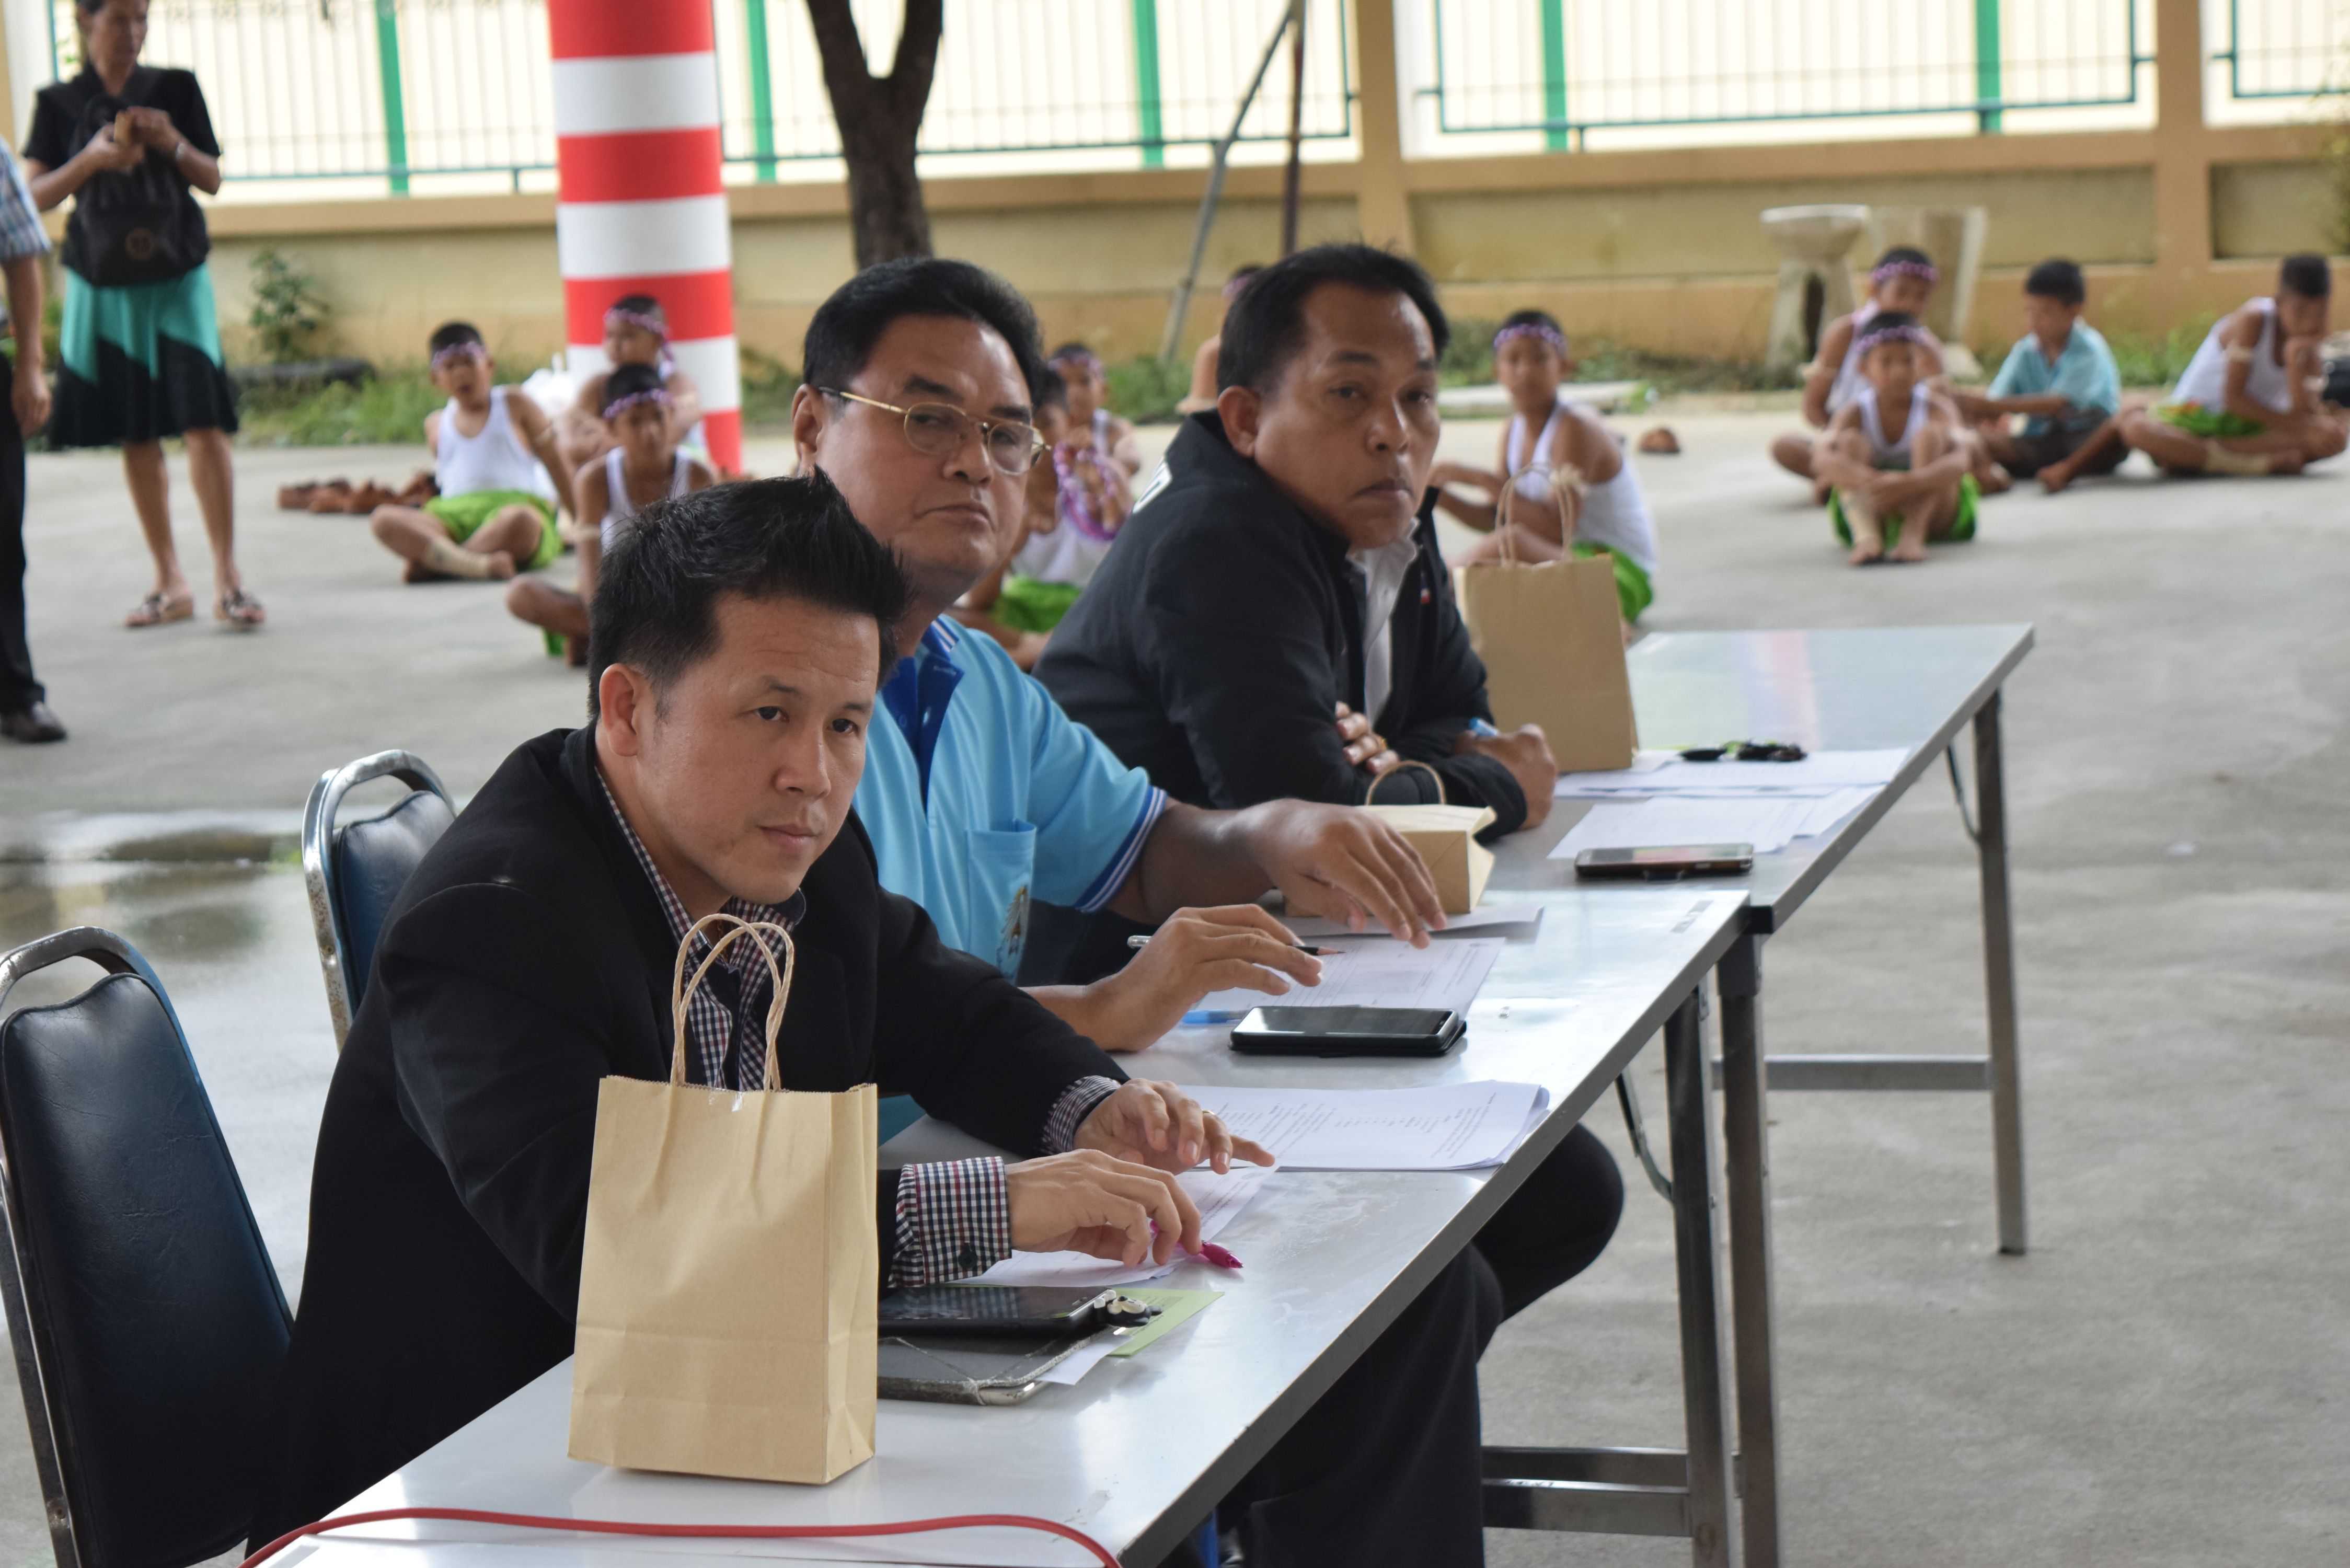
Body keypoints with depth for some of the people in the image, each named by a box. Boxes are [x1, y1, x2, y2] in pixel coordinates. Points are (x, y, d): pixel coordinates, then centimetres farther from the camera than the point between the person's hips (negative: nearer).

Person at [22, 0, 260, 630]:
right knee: (136, 437, 5)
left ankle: (228, 579, -9)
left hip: (176, 277, -1)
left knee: (204, 425, -11)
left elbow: (212, 180, 5)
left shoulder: (175, 89, 3)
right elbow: (38, 194, -1)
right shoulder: (60, 104, 3)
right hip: (104, 286, 1)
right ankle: (170, 584, 12)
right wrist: (92, 160, -17)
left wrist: (174, 145, -13)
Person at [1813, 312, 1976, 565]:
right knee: (1849, 440, -21)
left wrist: (1911, 482, -50)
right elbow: (1822, 461, -27)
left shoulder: (1936, 408, -10)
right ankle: (1866, 536, -45)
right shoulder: (1855, 413, -7)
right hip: (1871, 512, 1)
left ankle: (1913, 535, -40)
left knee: (1930, 433, -23)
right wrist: (1870, 481, -49)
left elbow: (1959, 461, -30)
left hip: (1931, 514, -1)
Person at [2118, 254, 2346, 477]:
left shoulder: (2310, 344, -1)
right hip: (2198, 417, -5)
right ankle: (2253, 463, -32)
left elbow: (2308, 413, -12)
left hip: (2257, 426, 5)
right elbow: (2233, 397, -16)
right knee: (2136, 426, -36)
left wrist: (2296, 364, -25)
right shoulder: (2252, 320, -16)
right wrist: (2290, 423, -17)